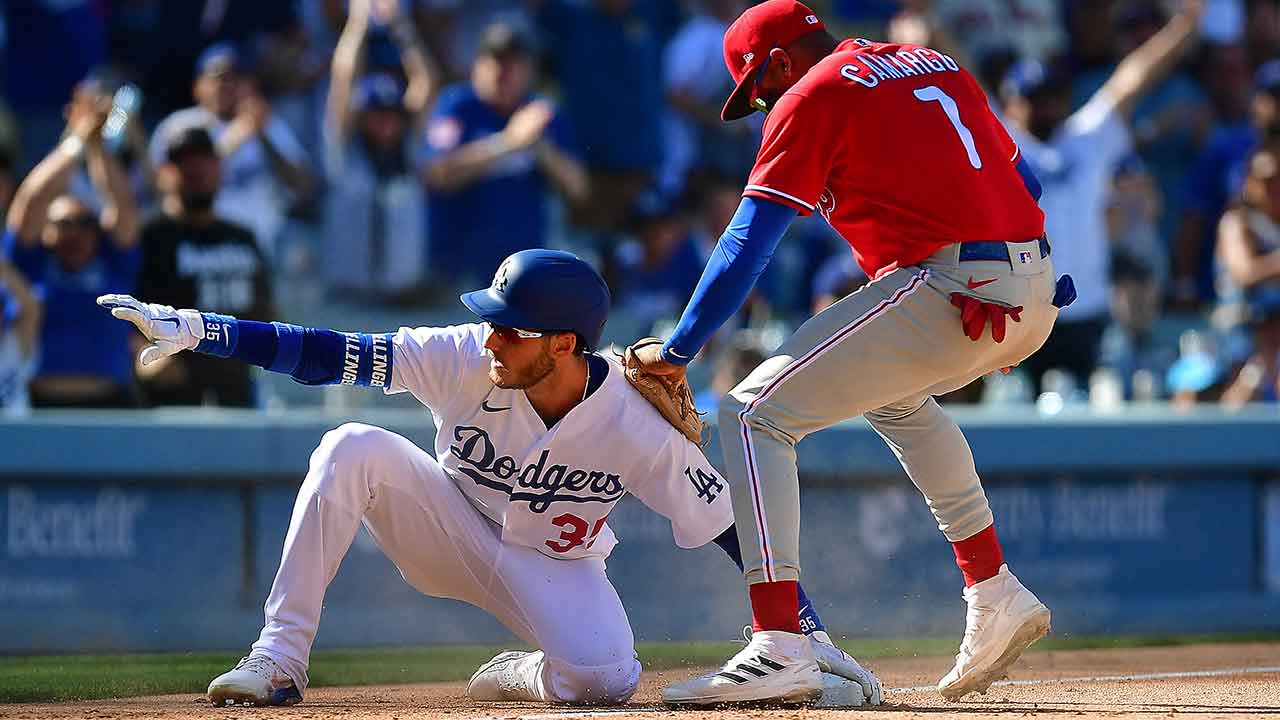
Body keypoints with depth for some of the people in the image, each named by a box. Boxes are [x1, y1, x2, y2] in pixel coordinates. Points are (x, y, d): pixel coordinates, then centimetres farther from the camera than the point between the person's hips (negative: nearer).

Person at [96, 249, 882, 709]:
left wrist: (816, 640, -24)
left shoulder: (637, 429, -28)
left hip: (556, 565, -1)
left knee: (604, 678, -34)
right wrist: (194, 329, -35)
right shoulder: (469, 359, -25)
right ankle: (280, 658, -25)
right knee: (354, 449, -29)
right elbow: (329, 355, -27)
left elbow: (736, 527, -22)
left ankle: (523, 676, 6)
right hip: (452, 532, 1)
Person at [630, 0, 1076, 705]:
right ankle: (996, 598, 32)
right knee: (893, 394, 36)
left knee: (755, 414, -4)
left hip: (950, 294, -8)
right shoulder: (937, 65, 24)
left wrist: (677, 350, 1)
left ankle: (779, 650, -17)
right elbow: (1021, 175, 28)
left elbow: (747, 244, -3)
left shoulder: (810, 97, 1)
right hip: (1035, 299, 9)